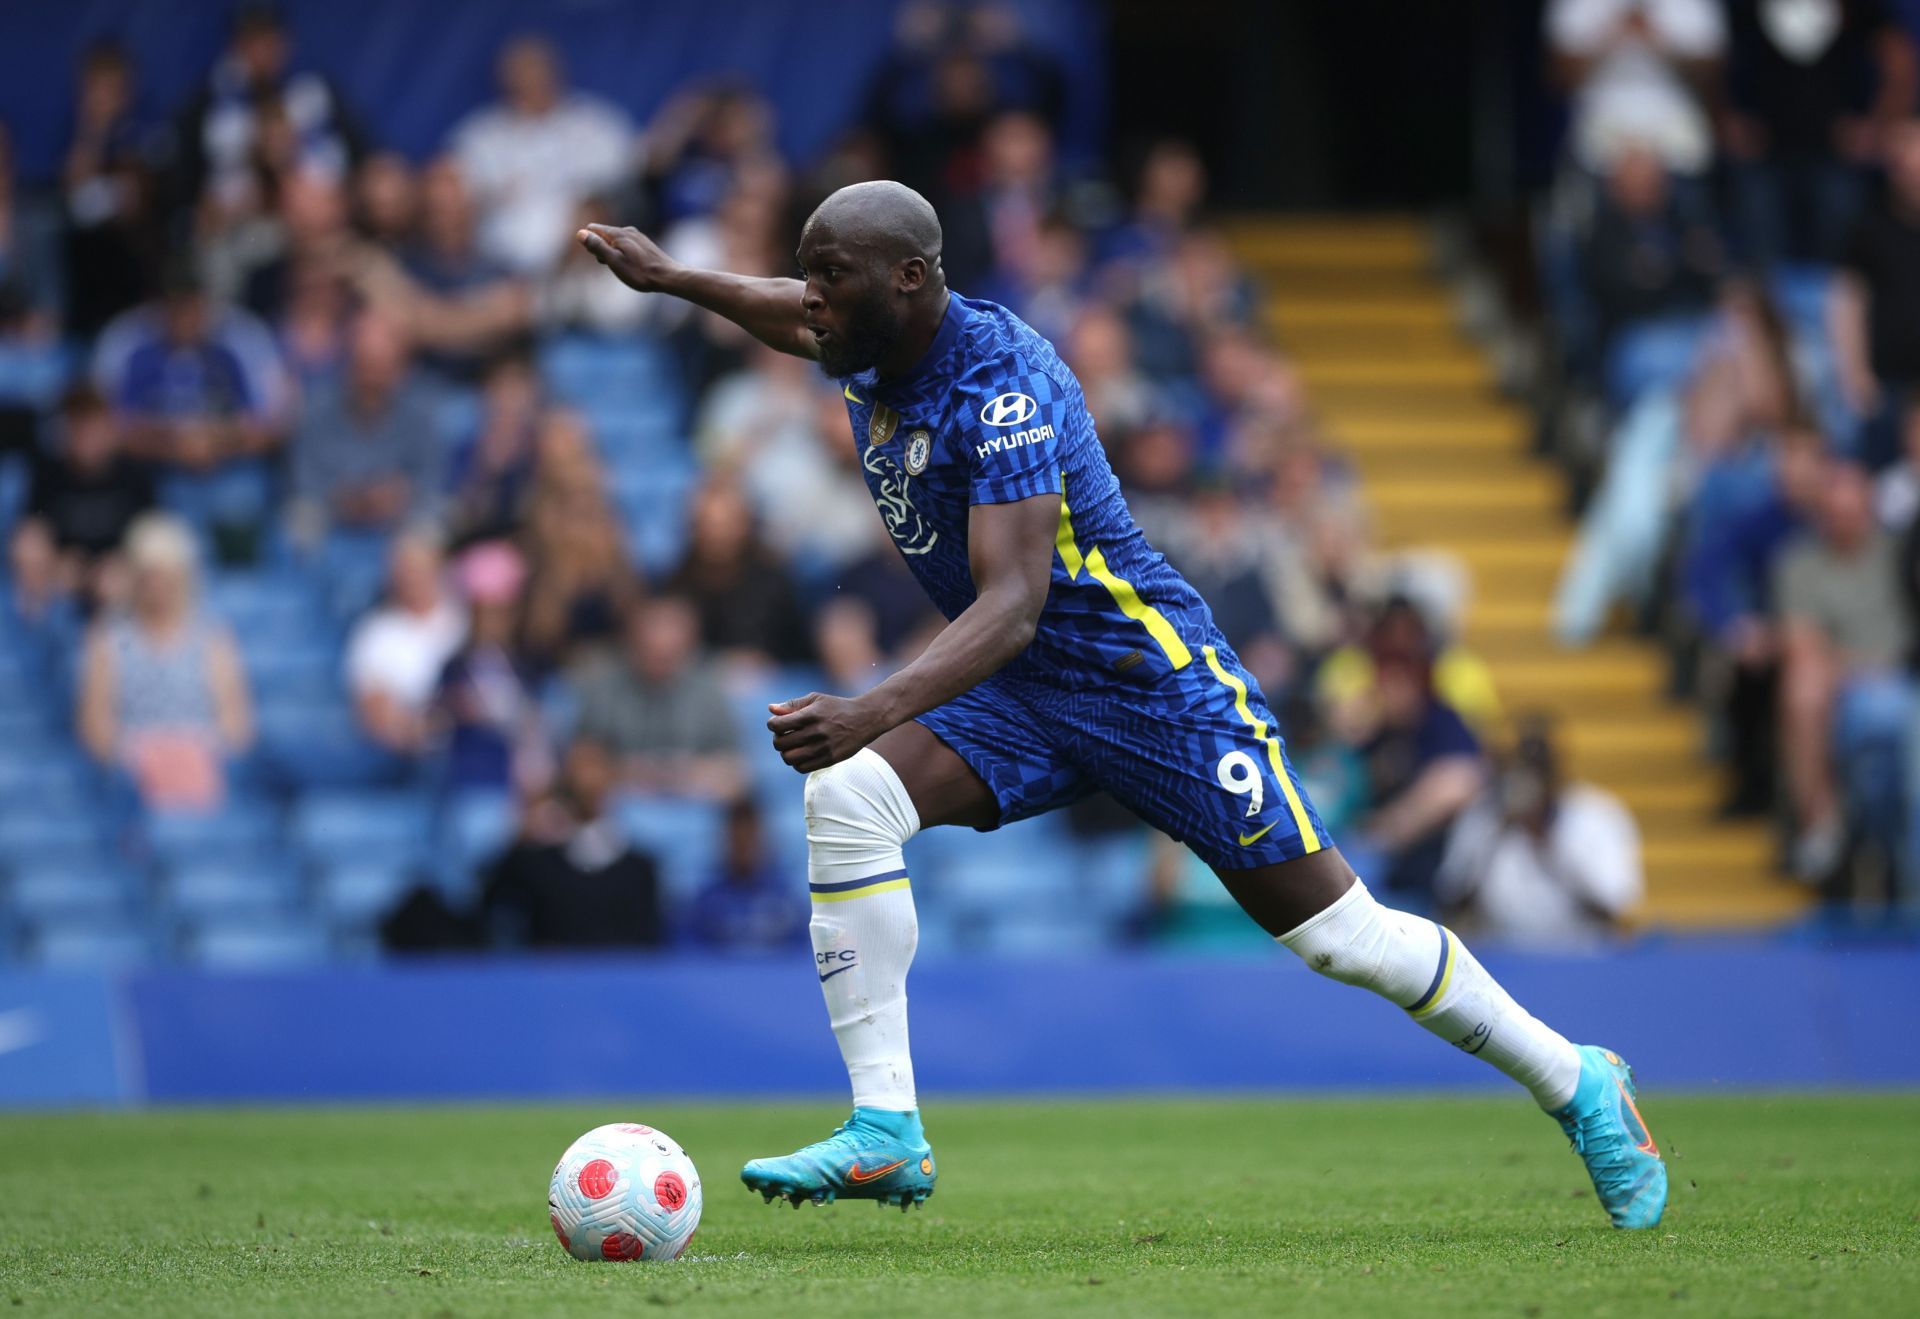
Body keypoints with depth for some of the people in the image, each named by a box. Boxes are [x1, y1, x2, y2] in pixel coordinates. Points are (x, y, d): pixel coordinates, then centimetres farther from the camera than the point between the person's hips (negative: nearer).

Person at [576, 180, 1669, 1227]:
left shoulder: (1003, 384, -27)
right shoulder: (867, 350, -1)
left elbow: (1012, 608, -35)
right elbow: (796, 322, 28)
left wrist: (873, 712, -47)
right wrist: (672, 277, 23)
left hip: (1151, 677, -7)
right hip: (1015, 699, 7)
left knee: (1337, 934, -3)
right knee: (846, 797, -19)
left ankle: (1578, 1084, 18)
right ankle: (886, 1133, -18)